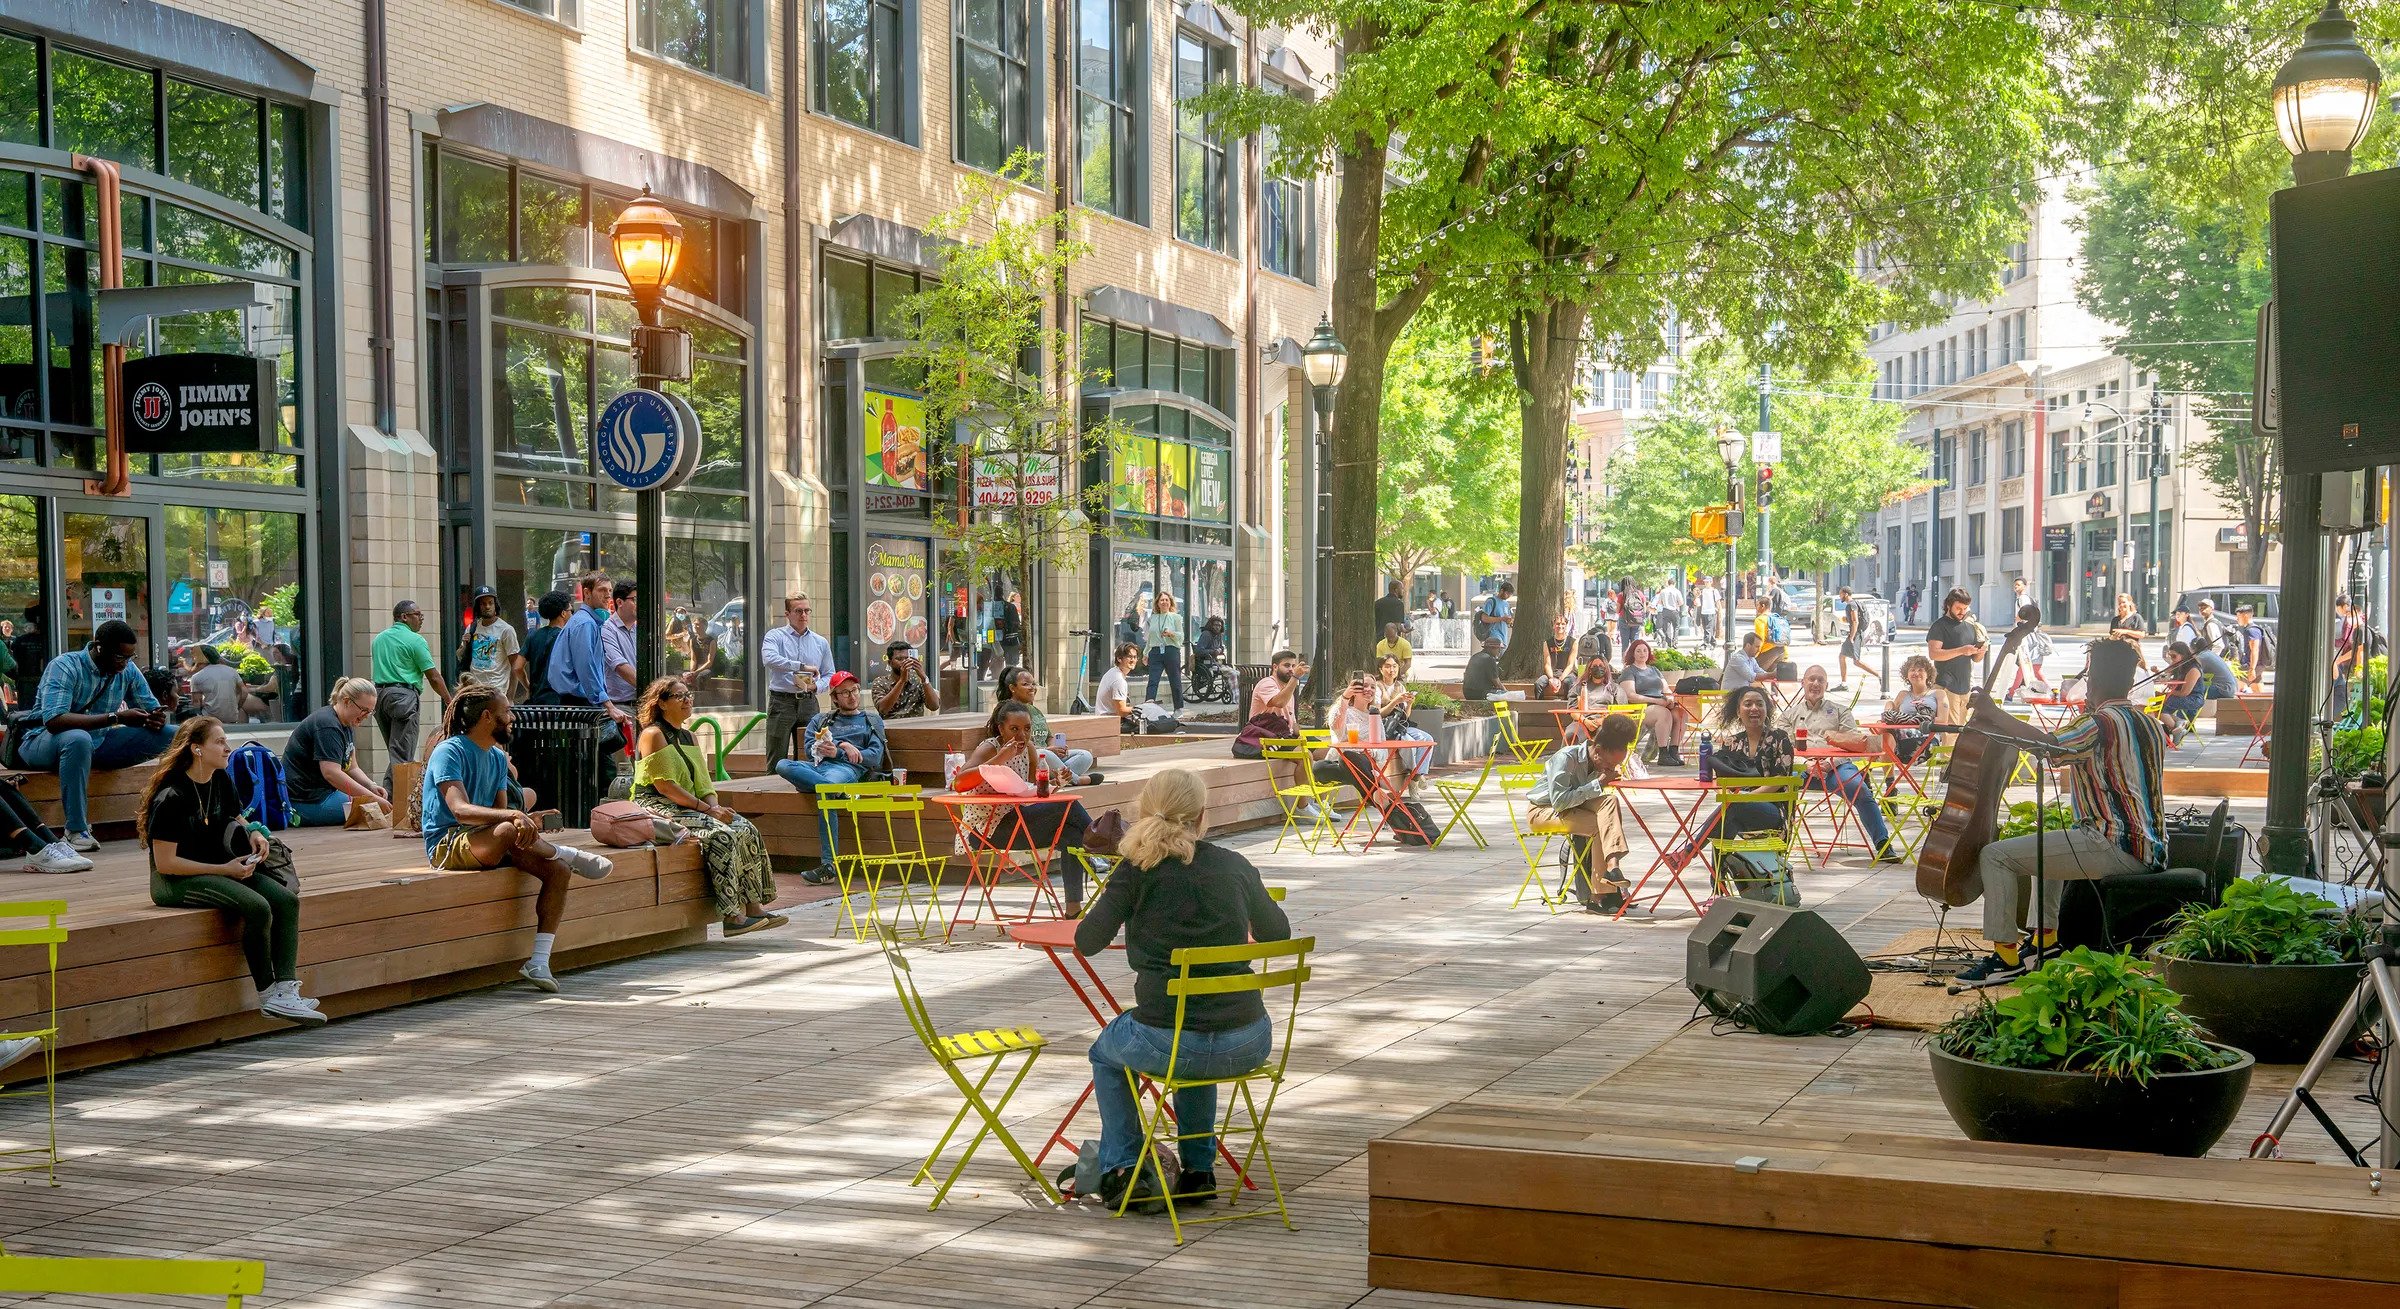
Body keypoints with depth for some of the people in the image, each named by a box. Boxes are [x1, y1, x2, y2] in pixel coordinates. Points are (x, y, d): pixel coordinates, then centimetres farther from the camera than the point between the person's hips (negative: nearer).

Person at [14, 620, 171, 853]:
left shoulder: (128, 670, -2)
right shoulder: (65, 667, -20)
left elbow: (151, 708, 4)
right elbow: (54, 720, -34)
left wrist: (157, 719, -24)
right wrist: (115, 717, -38)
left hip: (97, 745, 6)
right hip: (43, 744, -6)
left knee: (171, 736, -11)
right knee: (78, 738, -43)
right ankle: (76, 831, -36)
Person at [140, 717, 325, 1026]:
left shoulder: (221, 781, 6)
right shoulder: (171, 797, -18)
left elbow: (237, 818, 25)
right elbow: (165, 863, -19)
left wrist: (253, 832, 0)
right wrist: (224, 870, -17)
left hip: (216, 868, 8)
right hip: (174, 882, -8)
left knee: (286, 900, -15)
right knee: (257, 907, -29)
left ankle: (285, 991, -25)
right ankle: (267, 995, -16)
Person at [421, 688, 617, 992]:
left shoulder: (498, 758, 15)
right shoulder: (449, 752, -11)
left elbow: (500, 811, 9)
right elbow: (460, 810, -26)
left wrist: (525, 819, -14)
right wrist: (512, 816, -39)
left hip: (490, 844, 8)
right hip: (447, 844, -8)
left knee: (558, 871, -14)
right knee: (507, 831, -40)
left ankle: (539, 961, -19)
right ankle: (571, 855, -13)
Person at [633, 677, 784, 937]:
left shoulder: (690, 737, 18)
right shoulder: (653, 735, -9)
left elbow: (703, 782, 15)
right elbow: (664, 785, -17)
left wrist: (715, 806, -7)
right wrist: (707, 809, -19)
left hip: (688, 807, 9)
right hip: (657, 808, -9)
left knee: (746, 830, -11)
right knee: (721, 835, -28)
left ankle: (753, 905, -14)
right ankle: (732, 916, -28)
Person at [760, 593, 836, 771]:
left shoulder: (821, 643, 14)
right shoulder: (775, 636, 1)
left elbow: (829, 675, 15)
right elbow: (769, 659, -20)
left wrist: (815, 686, -7)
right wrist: (802, 667, -22)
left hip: (809, 703, 4)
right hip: (781, 701, -4)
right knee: (776, 761, -4)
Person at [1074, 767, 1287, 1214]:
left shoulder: (1137, 870, -6)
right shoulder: (1235, 866, 3)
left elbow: (1087, 942, -2)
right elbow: (1278, 934, 17)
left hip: (1165, 1045, -3)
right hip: (1249, 1046, 3)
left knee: (1107, 1052, 32)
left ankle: (1121, 1170, 24)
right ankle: (1198, 1169, 37)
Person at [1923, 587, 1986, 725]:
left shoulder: (1970, 626, 19)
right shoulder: (1939, 626, -2)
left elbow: (1975, 659, 23)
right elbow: (1933, 653, -15)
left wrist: (1981, 651, -1)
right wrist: (1961, 651, -22)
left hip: (1966, 687, 7)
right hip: (1946, 687, -7)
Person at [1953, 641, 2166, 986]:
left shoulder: (2101, 722, -13)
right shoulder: (2148, 724, 16)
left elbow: (2046, 743, -28)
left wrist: (1993, 714, -16)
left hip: (2113, 847, -10)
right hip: (2150, 850, 10)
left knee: (1996, 855, -9)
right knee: (2047, 843, 36)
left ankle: (2005, 956, -7)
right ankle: (2046, 939, 31)